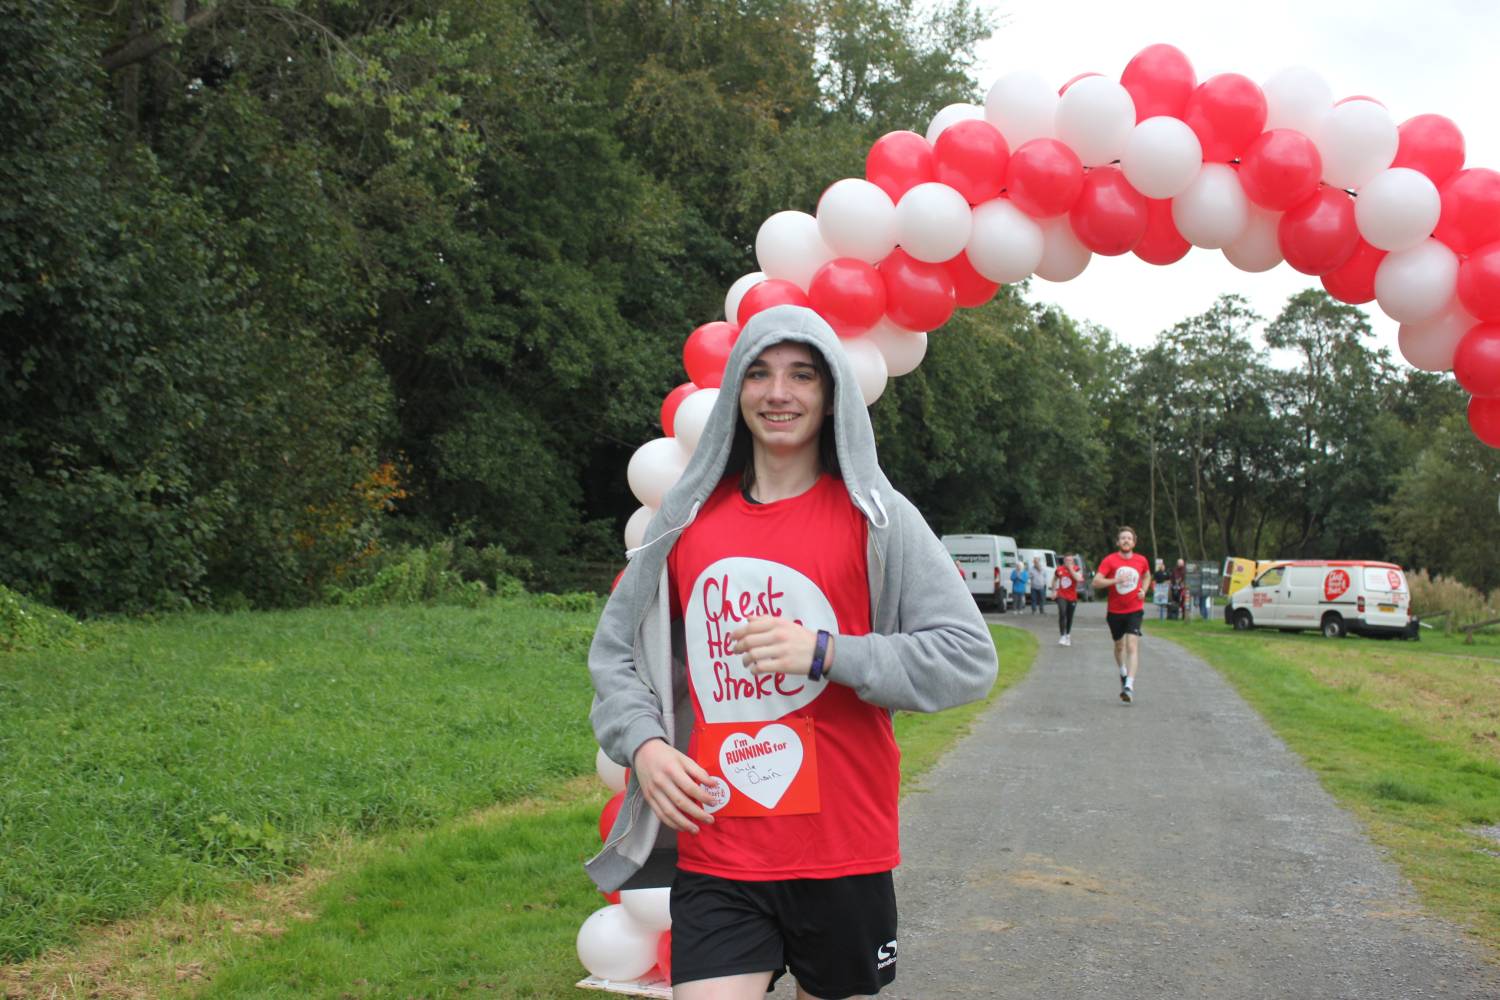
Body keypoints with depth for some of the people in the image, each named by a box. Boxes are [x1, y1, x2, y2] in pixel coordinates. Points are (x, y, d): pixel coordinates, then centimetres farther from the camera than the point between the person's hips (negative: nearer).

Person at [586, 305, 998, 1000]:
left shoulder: (877, 518, -4)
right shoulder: (687, 518, 5)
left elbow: (970, 658, -9)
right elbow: (614, 652, 13)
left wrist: (825, 653, -20)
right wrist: (643, 744, -6)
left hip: (845, 856, -1)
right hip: (713, 860, 1)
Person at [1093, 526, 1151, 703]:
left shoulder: (1141, 560, 1)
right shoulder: (1109, 560, -7)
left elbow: (1146, 576, 22)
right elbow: (1096, 582, -16)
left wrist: (1143, 591, 3)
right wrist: (1116, 580, -29)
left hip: (1134, 610, -1)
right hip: (1114, 611, 1)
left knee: (1132, 646, -15)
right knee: (1119, 645, 16)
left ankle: (1129, 686, -22)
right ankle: (1123, 674, 43)